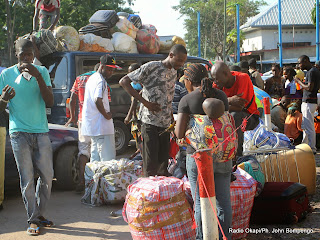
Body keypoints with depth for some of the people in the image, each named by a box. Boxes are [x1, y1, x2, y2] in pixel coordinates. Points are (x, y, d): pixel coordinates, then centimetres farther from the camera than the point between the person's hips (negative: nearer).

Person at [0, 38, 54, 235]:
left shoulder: (42, 72, 7)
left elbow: (50, 102, -4)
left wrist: (38, 77, -13)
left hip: (41, 131, 2)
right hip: (19, 132, -2)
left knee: (47, 175, 3)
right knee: (27, 178, -3)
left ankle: (40, 214, 20)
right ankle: (33, 219, 8)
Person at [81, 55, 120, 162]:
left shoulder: (92, 78, 18)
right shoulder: (101, 81, -14)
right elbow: (98, 100, -29)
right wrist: (106, 115, -16)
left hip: (92, 125, 10)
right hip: (101, 127, -10)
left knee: (95, 158, 15)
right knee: (108, 159, -10)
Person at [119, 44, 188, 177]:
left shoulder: (173, 72, 14)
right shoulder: (151, 67, -9)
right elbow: (123, 81, -10)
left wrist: (172, 118, 17)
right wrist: (145, 102, -14)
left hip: (165, 123, 7)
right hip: (150, 122, -7)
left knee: (164, 160, 10)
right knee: (150, 165, -5)